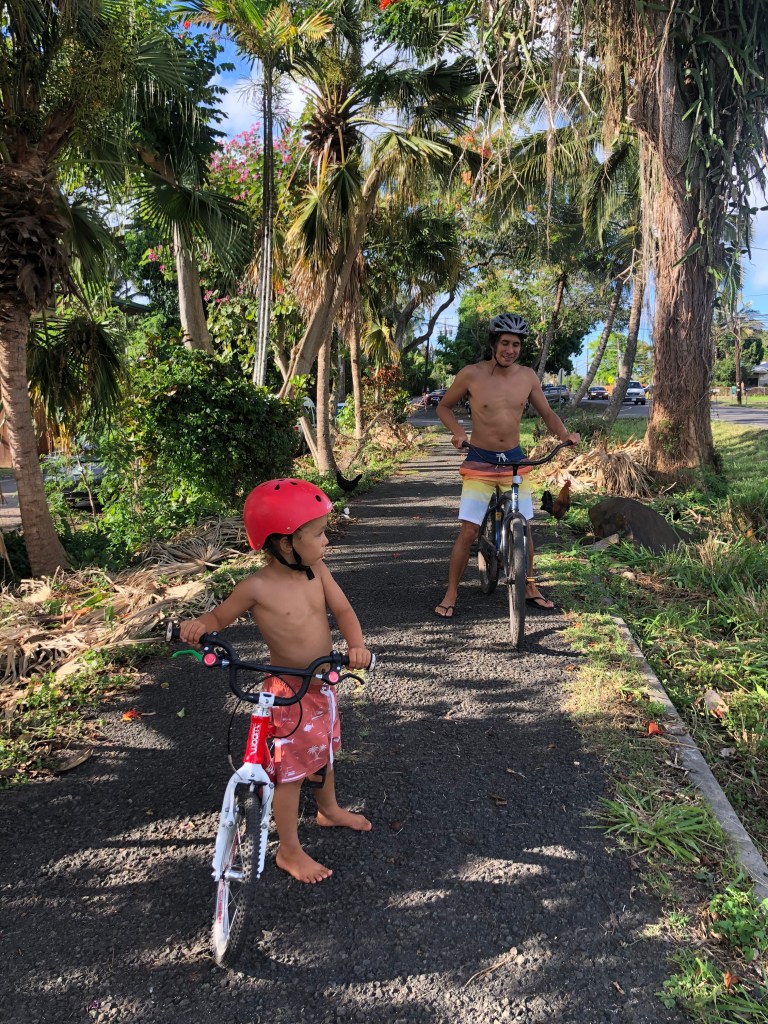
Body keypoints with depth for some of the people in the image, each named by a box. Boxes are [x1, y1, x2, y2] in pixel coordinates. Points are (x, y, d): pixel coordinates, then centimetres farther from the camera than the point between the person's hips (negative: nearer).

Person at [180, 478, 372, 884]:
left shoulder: (316, 570, -8)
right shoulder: (257, 588, -22)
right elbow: (220, 616, -7)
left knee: (324, 750, 27)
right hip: (289, 692, -6)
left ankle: (329, 809, 55)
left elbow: (343, 610, -6)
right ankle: (289, 851, 29)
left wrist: (356, 644, -24)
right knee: (292, 770, 7)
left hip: (323, 684, 6)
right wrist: (198, 623, -28)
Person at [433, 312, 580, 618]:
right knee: (468, 531, -7)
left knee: (523, 527, 9)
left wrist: (565, 433, -11)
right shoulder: (471, 374, -10)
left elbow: (547, 413, 9)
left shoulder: (527, 376, -1)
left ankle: (529, 587, 28)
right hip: (480, 461, -3)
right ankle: (451, 594, 8)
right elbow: (444, 406, 2)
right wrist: (458, 431, -17)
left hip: (515, 458, 3)